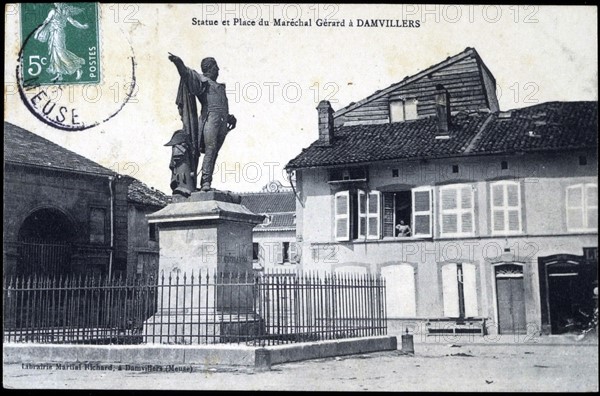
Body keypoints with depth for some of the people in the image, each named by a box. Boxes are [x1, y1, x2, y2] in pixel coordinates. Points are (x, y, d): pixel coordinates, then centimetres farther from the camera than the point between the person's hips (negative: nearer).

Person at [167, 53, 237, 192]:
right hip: (210, 117, -7)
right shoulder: (202, 80, 7)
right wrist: (178, 62, -26)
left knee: (214, 153, 0)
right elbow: (187, 73, -10)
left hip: (222, 122, 7)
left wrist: (230, 118, 41)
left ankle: (206, 181, -1)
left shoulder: (219, 87, 32)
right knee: (210, 149, -17)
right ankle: (205, 182, -21)